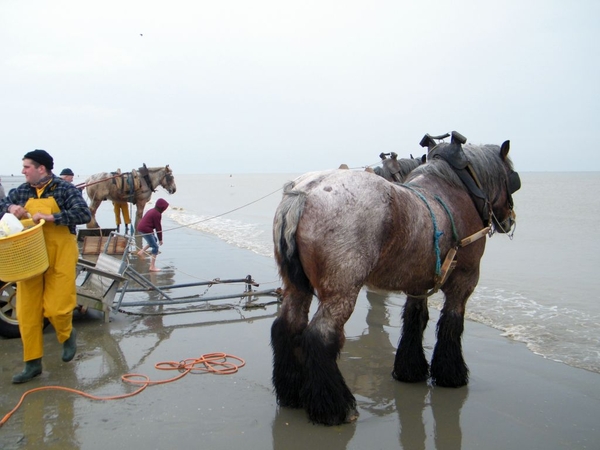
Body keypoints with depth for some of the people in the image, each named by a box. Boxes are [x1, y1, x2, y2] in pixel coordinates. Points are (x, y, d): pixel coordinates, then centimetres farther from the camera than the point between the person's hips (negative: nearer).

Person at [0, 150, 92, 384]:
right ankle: (32, 363, 15)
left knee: (56, 306, -4)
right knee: (28, 311, 4)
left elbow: (84, 214, -18)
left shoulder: (65, 189, -8)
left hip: (59, 255, -4)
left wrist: (50, 217, -25)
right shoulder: (21, 191, 7)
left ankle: (67, 335, 31)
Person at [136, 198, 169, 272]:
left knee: (154, 240, 28)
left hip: (141, 228, 10)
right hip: (146, 230, -10)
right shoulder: (157, 214, -15)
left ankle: (141, 252, 19)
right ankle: (152, 266, -5)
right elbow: (158, 227, -12)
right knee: (155, 247, -4)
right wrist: (160, 239, -4)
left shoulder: (152, 211, 14)